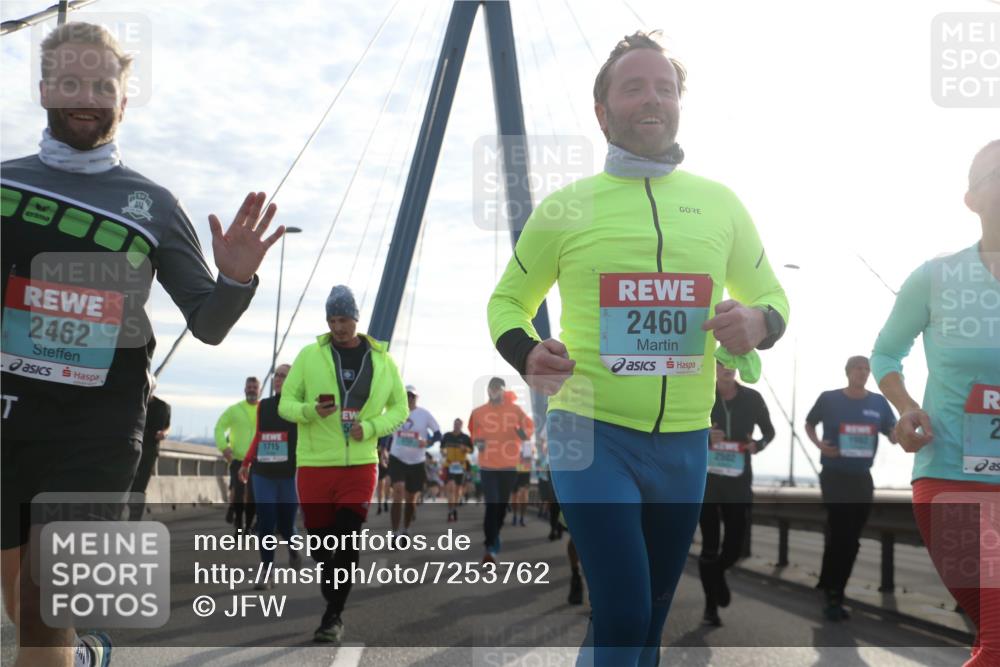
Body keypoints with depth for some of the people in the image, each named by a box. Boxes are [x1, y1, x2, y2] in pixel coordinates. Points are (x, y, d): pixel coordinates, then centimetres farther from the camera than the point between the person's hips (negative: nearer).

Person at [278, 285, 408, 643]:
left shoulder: (381, 360, 4)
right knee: (320, 542, 7)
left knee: (348, 543, -7)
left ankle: (333, 616, 5)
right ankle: (333, 595, 32)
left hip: (360, 465, 0)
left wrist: (370, 427, -6)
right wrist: (312, 410, -18)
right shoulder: (310, 355, 1)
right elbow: (285, 403, 3)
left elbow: (399, 408, 12)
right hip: (314, 464, 0)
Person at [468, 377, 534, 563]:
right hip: (488, 466, -2)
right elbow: (473, 432, 15)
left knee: (502, 505, 13)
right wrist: (476, 441, -5)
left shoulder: (515, 410, 0)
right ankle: (491, 547, -12)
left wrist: (524, 432, -15)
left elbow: (530, 426, 7)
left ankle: (493, 539, 33)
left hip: (509, 466, 2)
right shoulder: (478, 412, 1)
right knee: (492, 505, -13)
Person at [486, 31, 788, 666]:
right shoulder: (566, 206, 0)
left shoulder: (720, 203, 7)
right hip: (592, 434, -3)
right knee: (623, 613, -14)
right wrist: (524, 352, -13)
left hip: (685, 442, 4)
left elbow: (771, 296, 17)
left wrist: (759, 323, -8)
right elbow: (507, 301, 10)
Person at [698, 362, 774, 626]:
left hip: (738, 480, 2)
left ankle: (717, 574, 39)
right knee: (710, 544, 0)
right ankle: (710, 606, 16)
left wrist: (759, 445, -9)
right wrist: (704, 437, -22)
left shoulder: (752, 398, 2)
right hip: (706, 479, -2)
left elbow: (769, 430, 13)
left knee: (736, 542, 4)